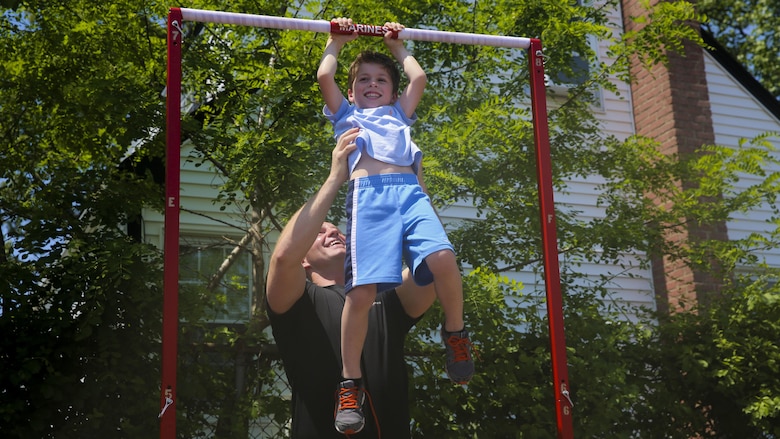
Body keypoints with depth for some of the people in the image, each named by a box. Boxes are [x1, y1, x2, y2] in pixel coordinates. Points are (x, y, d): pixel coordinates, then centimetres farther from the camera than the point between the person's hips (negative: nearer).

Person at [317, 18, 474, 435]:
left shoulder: (398, 114, 39)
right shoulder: (346, 115, 33)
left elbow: (418, 78, 33)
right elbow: (324, 77, 23)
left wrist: (396, 45, 46)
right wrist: (336, 41, 37)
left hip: (410, 190, 2)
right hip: (369, 193, -2)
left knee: (443, 259, -27)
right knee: (362, 289, -19)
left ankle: (455, 332, -2)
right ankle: (350, 383, -8)